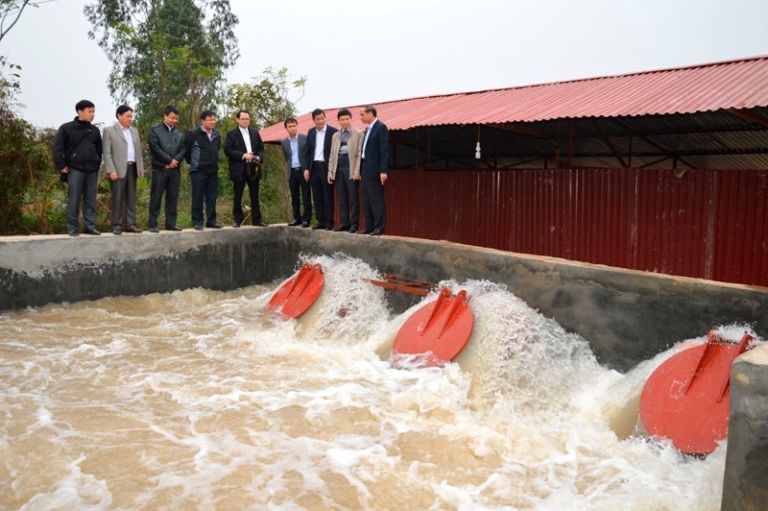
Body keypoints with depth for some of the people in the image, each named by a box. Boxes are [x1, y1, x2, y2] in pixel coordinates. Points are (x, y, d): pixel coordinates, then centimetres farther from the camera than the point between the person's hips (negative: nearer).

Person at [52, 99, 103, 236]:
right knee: (74, 200, -1)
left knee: (90, 200, 5)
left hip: (92, 170, 4)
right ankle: (72, 227, 5)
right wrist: (61, 166, -6)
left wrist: (98, 164, 12)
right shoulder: (66, 128, -1)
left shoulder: (94, 130, 11)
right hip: (75, 169, -4)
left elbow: (99, 149, 20)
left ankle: (90, 226, 10)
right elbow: (57, 148, -3)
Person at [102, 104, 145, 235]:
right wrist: (111, 170, -15)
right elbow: (107, 153, -6)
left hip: (132, 168, 5)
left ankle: (130, 224, 9)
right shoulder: (109, 131, 0)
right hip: (118, 169, -5)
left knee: (131, 198, 5)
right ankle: (117, 225, 3)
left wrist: (141, 168, 9)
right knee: (118, 198, -3)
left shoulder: (134, 131, 17)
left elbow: (138, 151, 17)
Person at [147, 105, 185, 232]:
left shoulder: (179, 133, 16)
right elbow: (155, 148, -9)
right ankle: (153, 224, 2)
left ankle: (171, 224, 11)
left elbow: (183, 149, 8)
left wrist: (175, 161, -10)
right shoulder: (155, 130, 2)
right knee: (156, 197, -2)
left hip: (175, 169, 4)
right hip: (159, 168, -4)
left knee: (173, 198, 5)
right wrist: (169, 160, -12)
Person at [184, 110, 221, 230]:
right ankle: (197, 222, 6)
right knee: (198, 197, 0)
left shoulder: (216, 134, 8)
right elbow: (186, 150, 0)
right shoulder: (193, 134, -8)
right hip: (198, 171, -5)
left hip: (213, 171, 5)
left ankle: (211, 221, 14)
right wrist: (192, 162, 8)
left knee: (212, 197, 7)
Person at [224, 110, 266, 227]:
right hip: (239, 169, -4)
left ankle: (256, 219, 12)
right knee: (238, 196, 2)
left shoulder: (255, 133, 15)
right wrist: (243, 155, -17)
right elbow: (227, 150, -8)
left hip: (253, 169, 4)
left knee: (255, 196, 7)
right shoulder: (232, 134, 2)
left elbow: (261, 148, 15)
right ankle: (237, 219, 10)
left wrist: (259, 157, -6)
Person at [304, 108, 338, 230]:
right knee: (317, 196, 7)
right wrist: (307, 168, 7)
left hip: (327, 167, -5)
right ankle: (320, 220, 14)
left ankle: (329, 222, 3)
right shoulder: (310, 132, 12)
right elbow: (308, 151, 14)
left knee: (328, 196, -2)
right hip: (314, 167, 5)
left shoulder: (333, 131, -4)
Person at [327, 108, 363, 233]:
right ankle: (344, 223, 12)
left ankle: (354, 224, 1)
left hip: (351, 168, -5)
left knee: (353, 198, -4)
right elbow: (332, 155, 17)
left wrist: (357, 171, -13)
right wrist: (330, 171, 8)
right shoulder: (335, 136, 18)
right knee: (341, 198, 6)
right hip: (339, 168, 5)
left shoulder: (358, 134, 3)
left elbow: (359, 154, -5)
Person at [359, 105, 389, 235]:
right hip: (365, 169, 9)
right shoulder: (368, 129, 17)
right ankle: (369, 227, 16)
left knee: (377, 200, -5)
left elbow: (385, 150, -15)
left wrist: (383, 171, -20)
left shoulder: (381, 127, -9)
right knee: (367, 200, 10)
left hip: (374, 170, -9)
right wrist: (361, 169, 13)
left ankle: (379, 227, 0)